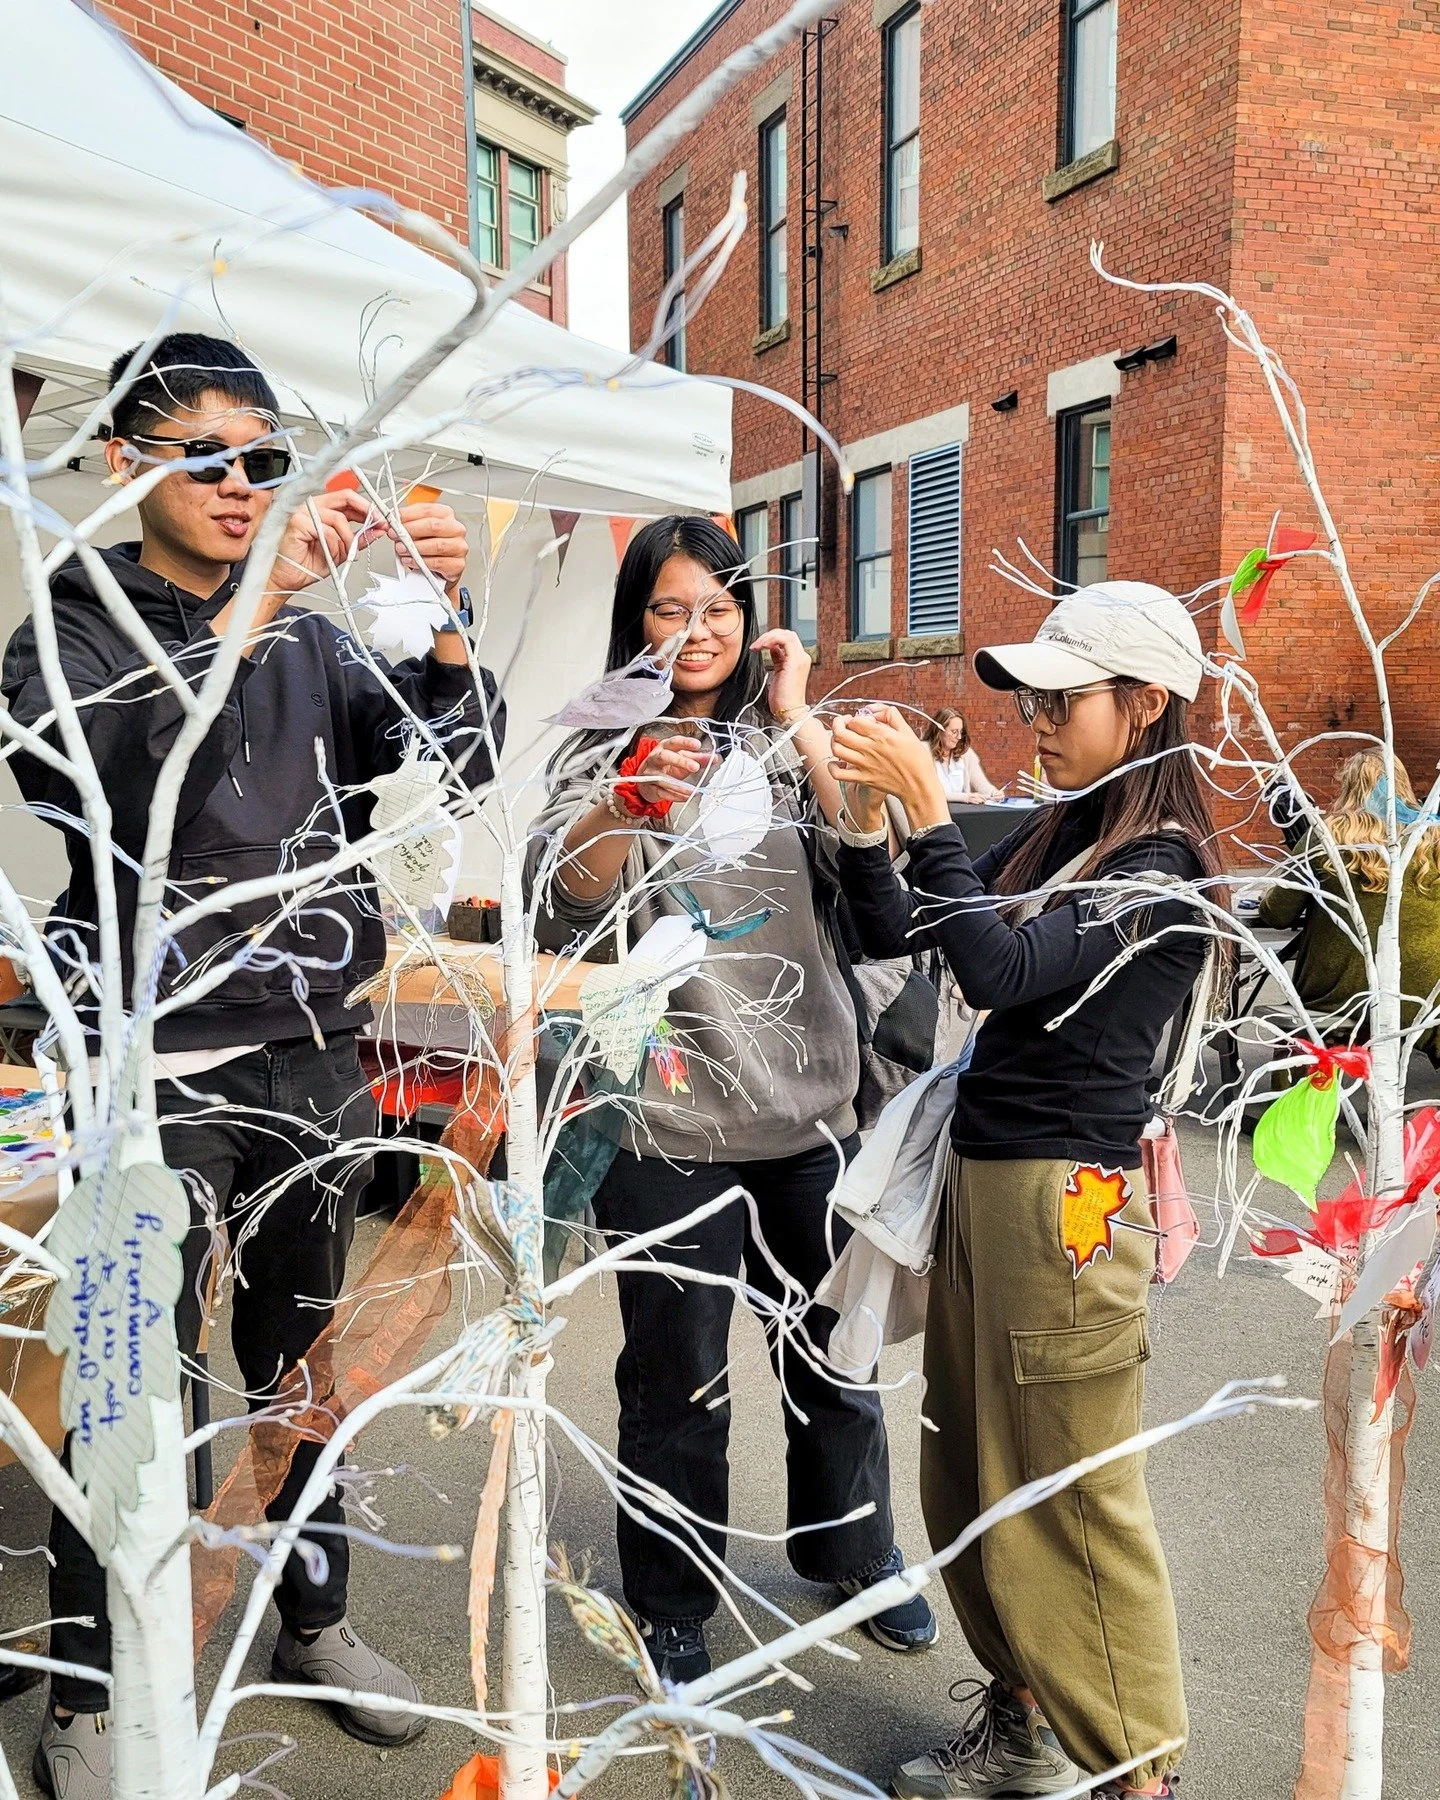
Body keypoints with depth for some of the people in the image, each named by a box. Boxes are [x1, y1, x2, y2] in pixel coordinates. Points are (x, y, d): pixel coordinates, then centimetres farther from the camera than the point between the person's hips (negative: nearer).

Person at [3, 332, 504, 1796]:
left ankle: (314, 1620, 34)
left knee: (308, 1360, 15)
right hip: (163, 1071, -4)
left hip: (317, 1056, 4)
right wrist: (245, 608, -29)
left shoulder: (307, 642, 11)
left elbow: (452, 759, 3)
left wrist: (447, 623, -14)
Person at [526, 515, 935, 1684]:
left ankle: (852, 1553, 41)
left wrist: (800, 719, -8)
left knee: (837, 1357, 18)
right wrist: (629, 802, -34)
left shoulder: (789, 742, 9)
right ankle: (671, 1611, 30)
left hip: (813, 1105, 3)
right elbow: (563, 905, -16)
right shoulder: (605, 753, 0)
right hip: (671, 1119, -3)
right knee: (679, 1387, 8)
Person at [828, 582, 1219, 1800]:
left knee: (1074, 1502, 4)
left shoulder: (1164, 869, -12)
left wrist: (927, 805, -25)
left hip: (1066, 1198, -8)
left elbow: (1000, 971, -25)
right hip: (978, 1176, 8)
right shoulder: (1055, 837, 10)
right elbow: (891, 933, 8)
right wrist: (861, 811, -6)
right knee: (970, 1482, 17)